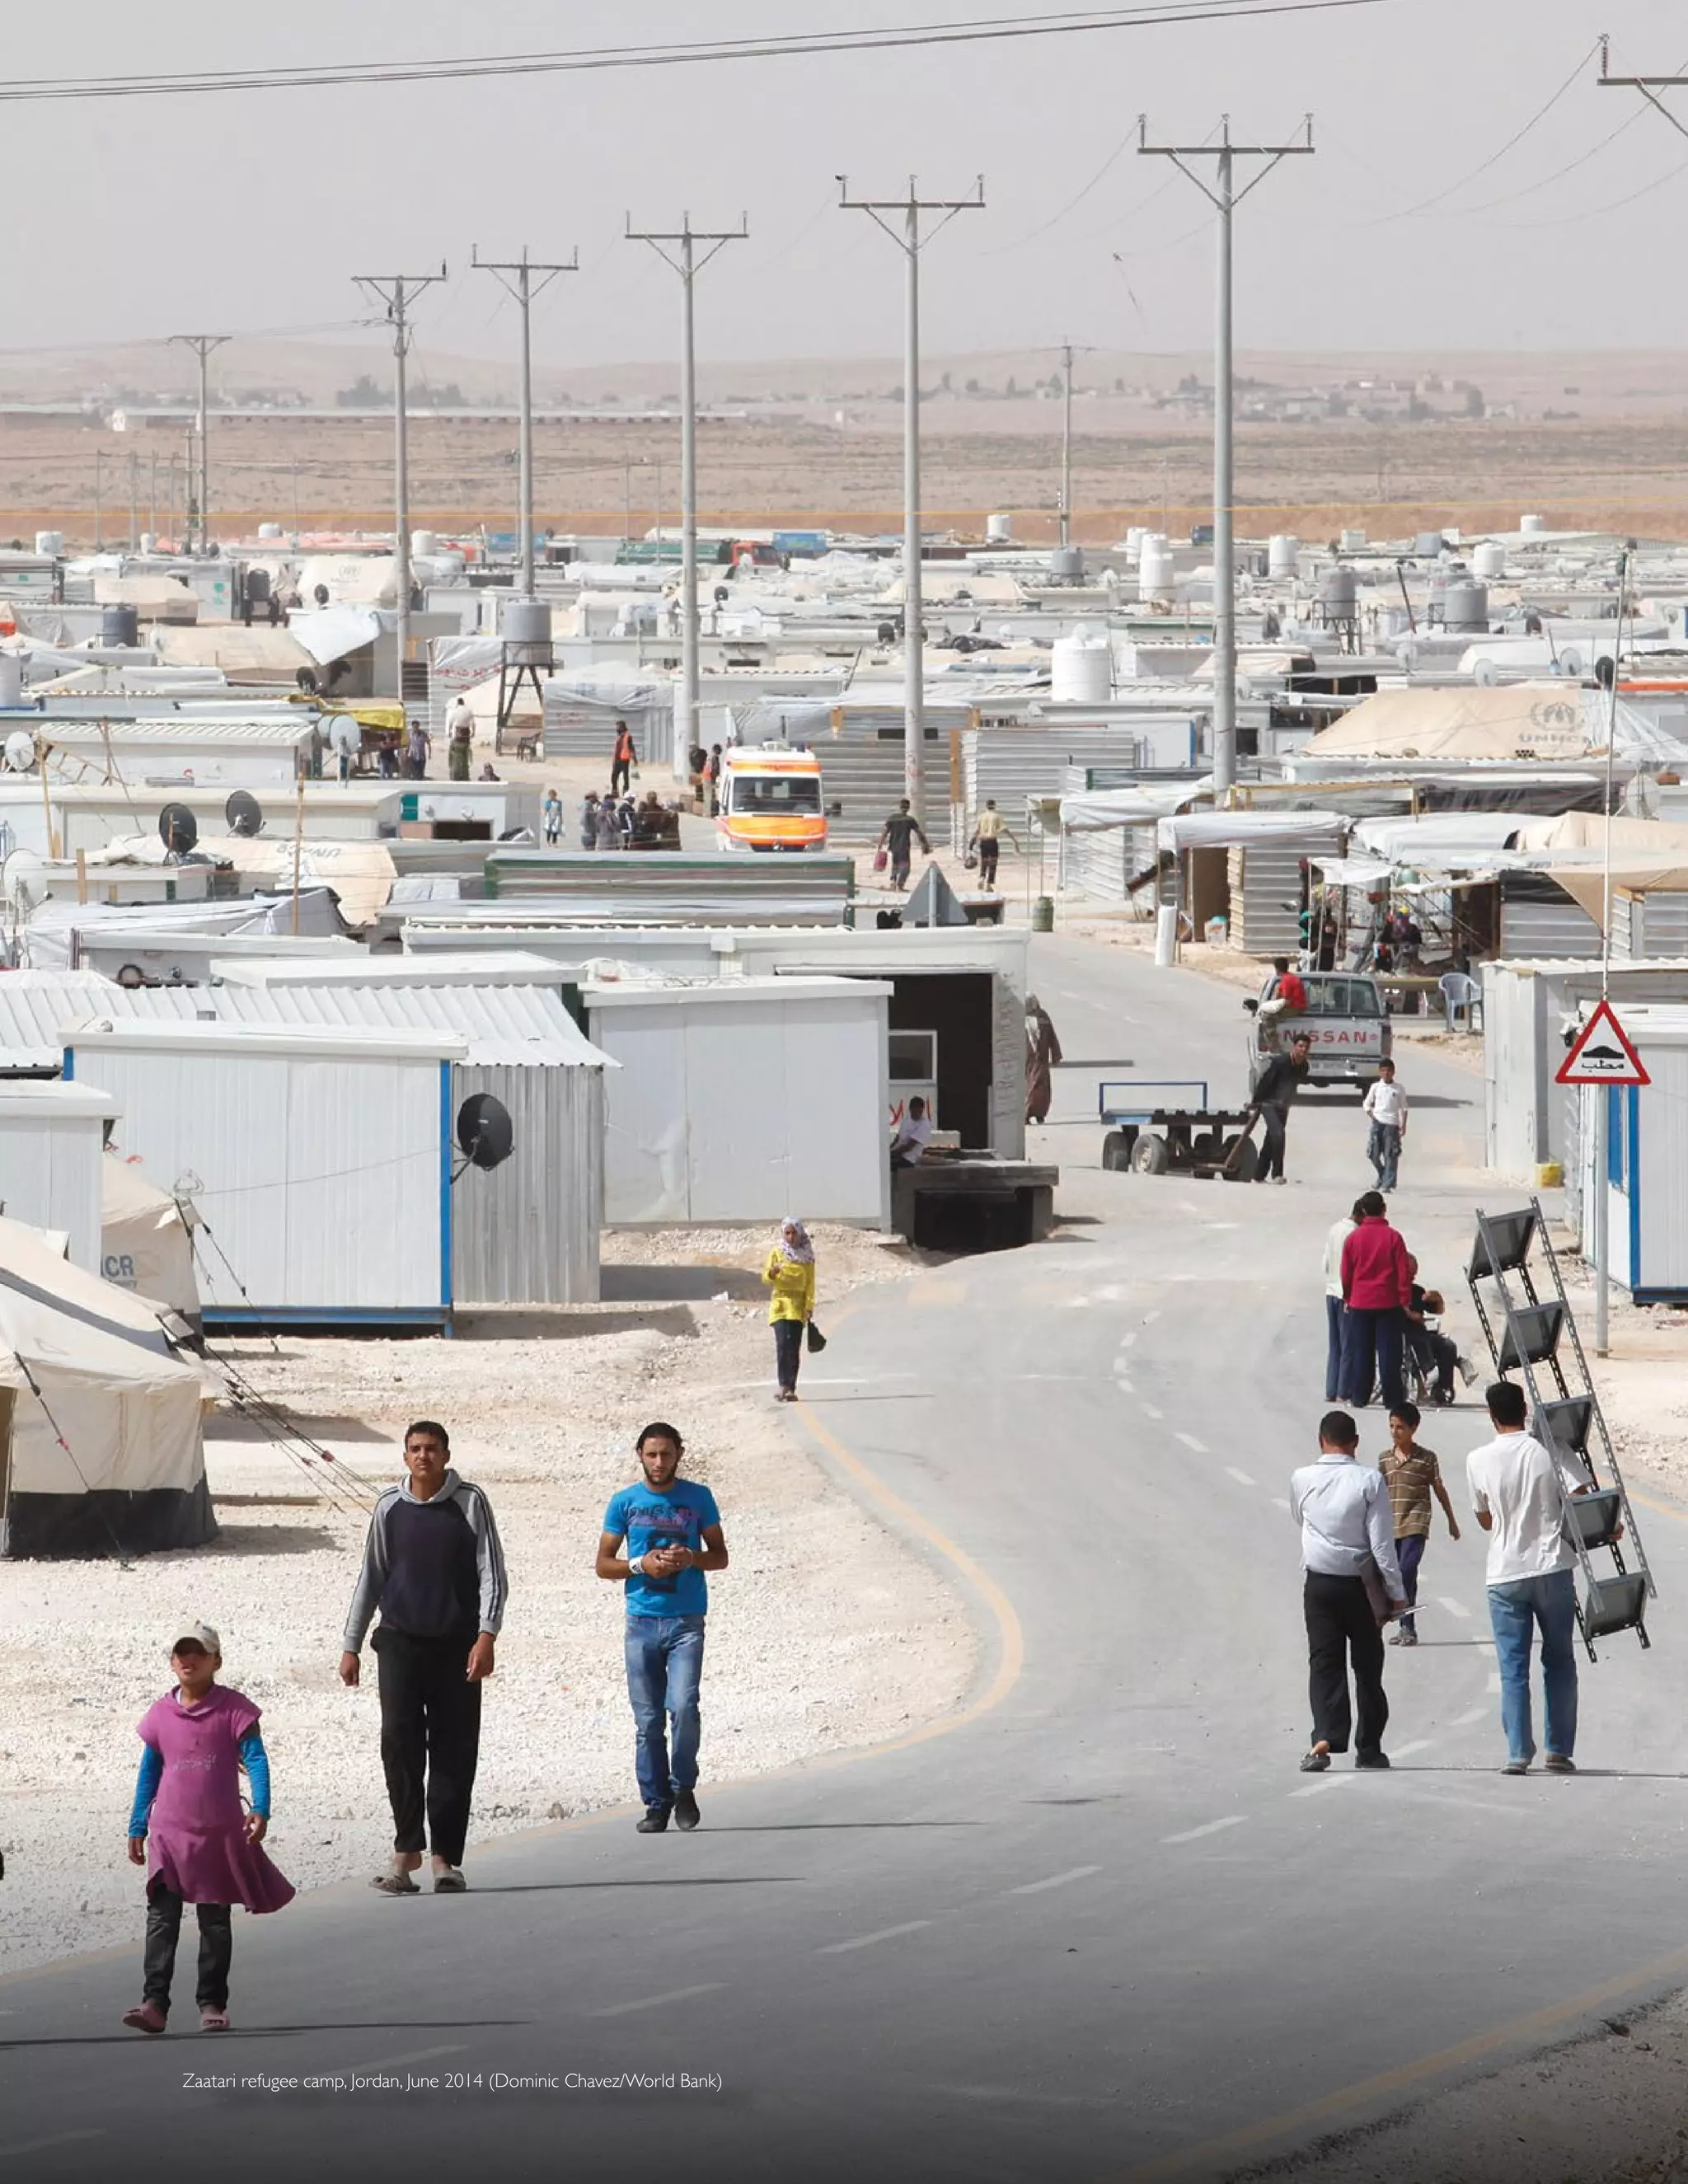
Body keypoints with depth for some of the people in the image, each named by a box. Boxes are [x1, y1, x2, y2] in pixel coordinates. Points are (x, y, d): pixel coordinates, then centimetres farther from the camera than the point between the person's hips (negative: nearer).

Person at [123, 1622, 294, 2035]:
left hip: (221, 1833, -2)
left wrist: (260, 1810, -20)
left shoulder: (233, 1710, -3)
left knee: (215, 1920, 7)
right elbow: (149, 1773, 13)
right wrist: (137, 1829, 13)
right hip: (169, 1831, 2)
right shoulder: (160, 1714, 5)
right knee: (161, 1917, -8)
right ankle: (154, 2003, -12)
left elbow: (256, 1760, -7)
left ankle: (212, 2003, 14)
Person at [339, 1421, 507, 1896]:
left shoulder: (470, 1503, 2)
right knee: (399, 1741, -12)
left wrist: (486, 1635, -13)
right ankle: (407, 1850, -10)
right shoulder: (391, 1506, 9)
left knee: (453, 1751, -1)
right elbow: (371, 1578, 17)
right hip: (401, 1642, 1)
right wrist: (351, 1645, 15)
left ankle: (445, 1858, 4)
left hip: (456, 1646, -1)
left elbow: (492, 1573, 0)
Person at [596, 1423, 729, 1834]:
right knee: (648, 1720, 1)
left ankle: (683, 1788, 5)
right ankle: (655, 1803, 9)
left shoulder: (698, 1498, 7)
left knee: (683, 1707, -15)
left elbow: (720, 1556, 12)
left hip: (687, 1622, -1)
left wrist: (692, 1558, -9)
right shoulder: (625, 1502, 7)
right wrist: (641, 1564, -9)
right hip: (642, 1623, 1)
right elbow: (603, 1564, 9)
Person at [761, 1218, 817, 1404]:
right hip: (781, 1303, -1)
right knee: (782, 1344, -16)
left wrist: (809, 1306, -4)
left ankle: (791, 1389, 3)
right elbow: (766, 1278, 0)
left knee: (794, 1349, 0)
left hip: (798, 1306, 1)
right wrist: (772, 1272, -23)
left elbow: (810, 1283, 5)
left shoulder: (806, 1256, 7)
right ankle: (784, 1386, -22)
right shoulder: (777, 1253, 5)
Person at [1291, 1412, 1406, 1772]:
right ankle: (1369, 1748, 19)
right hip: (1360, 1582, -1)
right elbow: (1382, 1543, -11)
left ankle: (1324, 1739, -22)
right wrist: (1396, 1591, -4)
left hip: (1319, 1583, 1)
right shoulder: (1370, 1481, -11)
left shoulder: (1303, 1480, -4)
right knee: (1367, 1666, 12)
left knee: (1325, 1663, -1)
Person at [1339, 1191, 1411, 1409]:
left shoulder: (1354, 1238, -1)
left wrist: (1348, 1297, 20)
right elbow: (1404, 1271, -7)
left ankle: (1359, 1397, 8)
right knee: (1388, 1351, 1)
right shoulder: (1393, 1237, -8)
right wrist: (1405, 1299, 0)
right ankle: (1392, 1397, 1)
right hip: (1388, 1302, -2)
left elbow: (1346, 1273, 6)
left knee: (1361, 1352, 7)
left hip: (1360, 1302, 2)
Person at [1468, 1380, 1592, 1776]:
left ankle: (1518, 1754, -3)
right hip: (1553, 1569, 0)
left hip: (1505, 1575, 0)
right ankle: (1560, 1751, 8)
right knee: (1559, 1662, 11)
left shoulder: (1479, 1461, -3)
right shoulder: (1550, 1451, -6)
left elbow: (1485, 1520, 8)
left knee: (1513, 1668, 4)